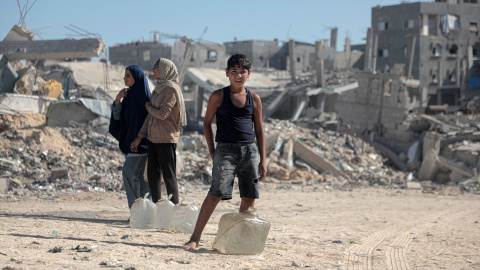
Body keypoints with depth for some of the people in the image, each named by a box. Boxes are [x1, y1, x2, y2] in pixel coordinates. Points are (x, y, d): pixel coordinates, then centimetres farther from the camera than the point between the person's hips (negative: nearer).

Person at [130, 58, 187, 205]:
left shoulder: (171, 89, -12)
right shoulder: (158, 88, 14)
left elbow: (163, 114, -19)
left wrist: (148, 106, 0)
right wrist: (139, 137, 14)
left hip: (166, 139, -9)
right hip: (153, 138, 9)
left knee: (169, 176, -4)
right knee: (152, 176, 11)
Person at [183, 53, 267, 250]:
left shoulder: (254, 99, 9)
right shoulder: (218, 96, 2)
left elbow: (259, 130, 12)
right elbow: (207, 123, 7)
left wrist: (262, 160, 8)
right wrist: (212, 151, 1)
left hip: (250, 150, 4)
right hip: (226, 149, -4)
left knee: (249, 197, 4)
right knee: (216, 193, -13)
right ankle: (195, 238, -10)